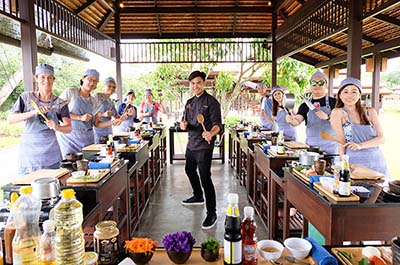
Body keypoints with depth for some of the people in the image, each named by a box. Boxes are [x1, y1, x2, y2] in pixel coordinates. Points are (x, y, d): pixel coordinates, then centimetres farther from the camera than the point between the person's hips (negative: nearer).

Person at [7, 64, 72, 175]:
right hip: (28, 151, 0)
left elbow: (68, 128, -2)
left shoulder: (60, 103, 3)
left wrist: (56, 127, -23)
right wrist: (34, 112, -20)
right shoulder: (26, 97, 3)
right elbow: (10, 119, -6)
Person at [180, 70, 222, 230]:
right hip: (191, 143, 9)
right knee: (190, 170, 23)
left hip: (204, 145, -8)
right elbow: (185, 122, 17)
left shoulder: (211, 102, -10)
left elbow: (217, 124, -18)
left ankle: (211, 213, -2)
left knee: (205, 178, -11)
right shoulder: (189, 102, 12)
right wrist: (183, 125, -7)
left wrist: (211, 133, -40)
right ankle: (198, 197, 47)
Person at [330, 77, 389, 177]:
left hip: (377, 162, 4)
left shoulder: (370, 112, 8)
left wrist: (360, 145, -16)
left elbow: (381, 138, 1)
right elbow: (341, 141, -8)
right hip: (355, 164, -4)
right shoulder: (338, 113, -4)